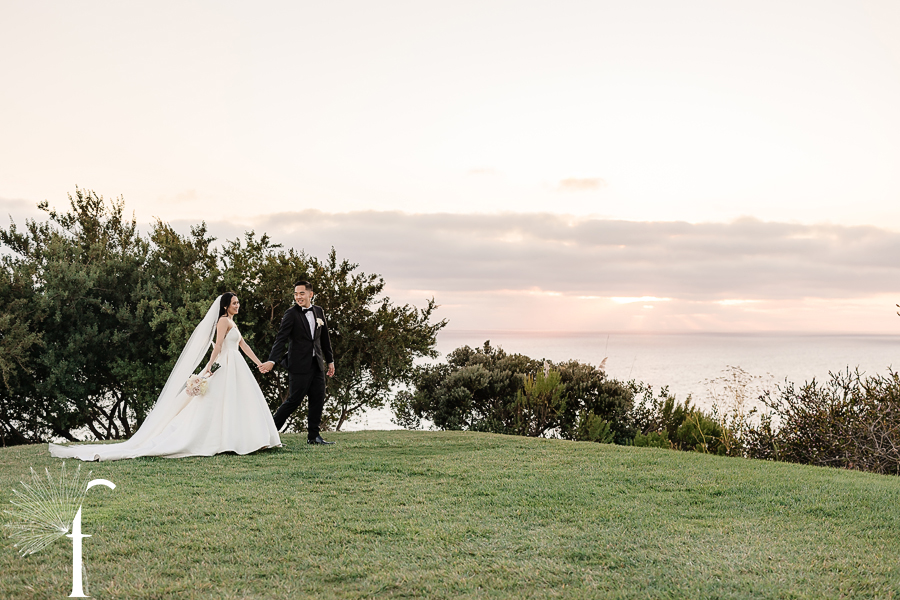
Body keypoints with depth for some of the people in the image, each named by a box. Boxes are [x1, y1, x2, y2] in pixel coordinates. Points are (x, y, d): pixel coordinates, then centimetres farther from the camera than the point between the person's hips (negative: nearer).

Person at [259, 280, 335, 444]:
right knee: (294, 400, -5)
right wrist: (272, 361, -26)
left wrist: (330, 360, 18)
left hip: (317, 363, 6)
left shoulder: (319, 311, 10)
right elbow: (281, 339, -15)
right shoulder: (291, 314, -8)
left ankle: (313, 436, 14)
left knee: (318, 400, 6)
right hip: (300, 365, -6)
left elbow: (325, 338, 18)